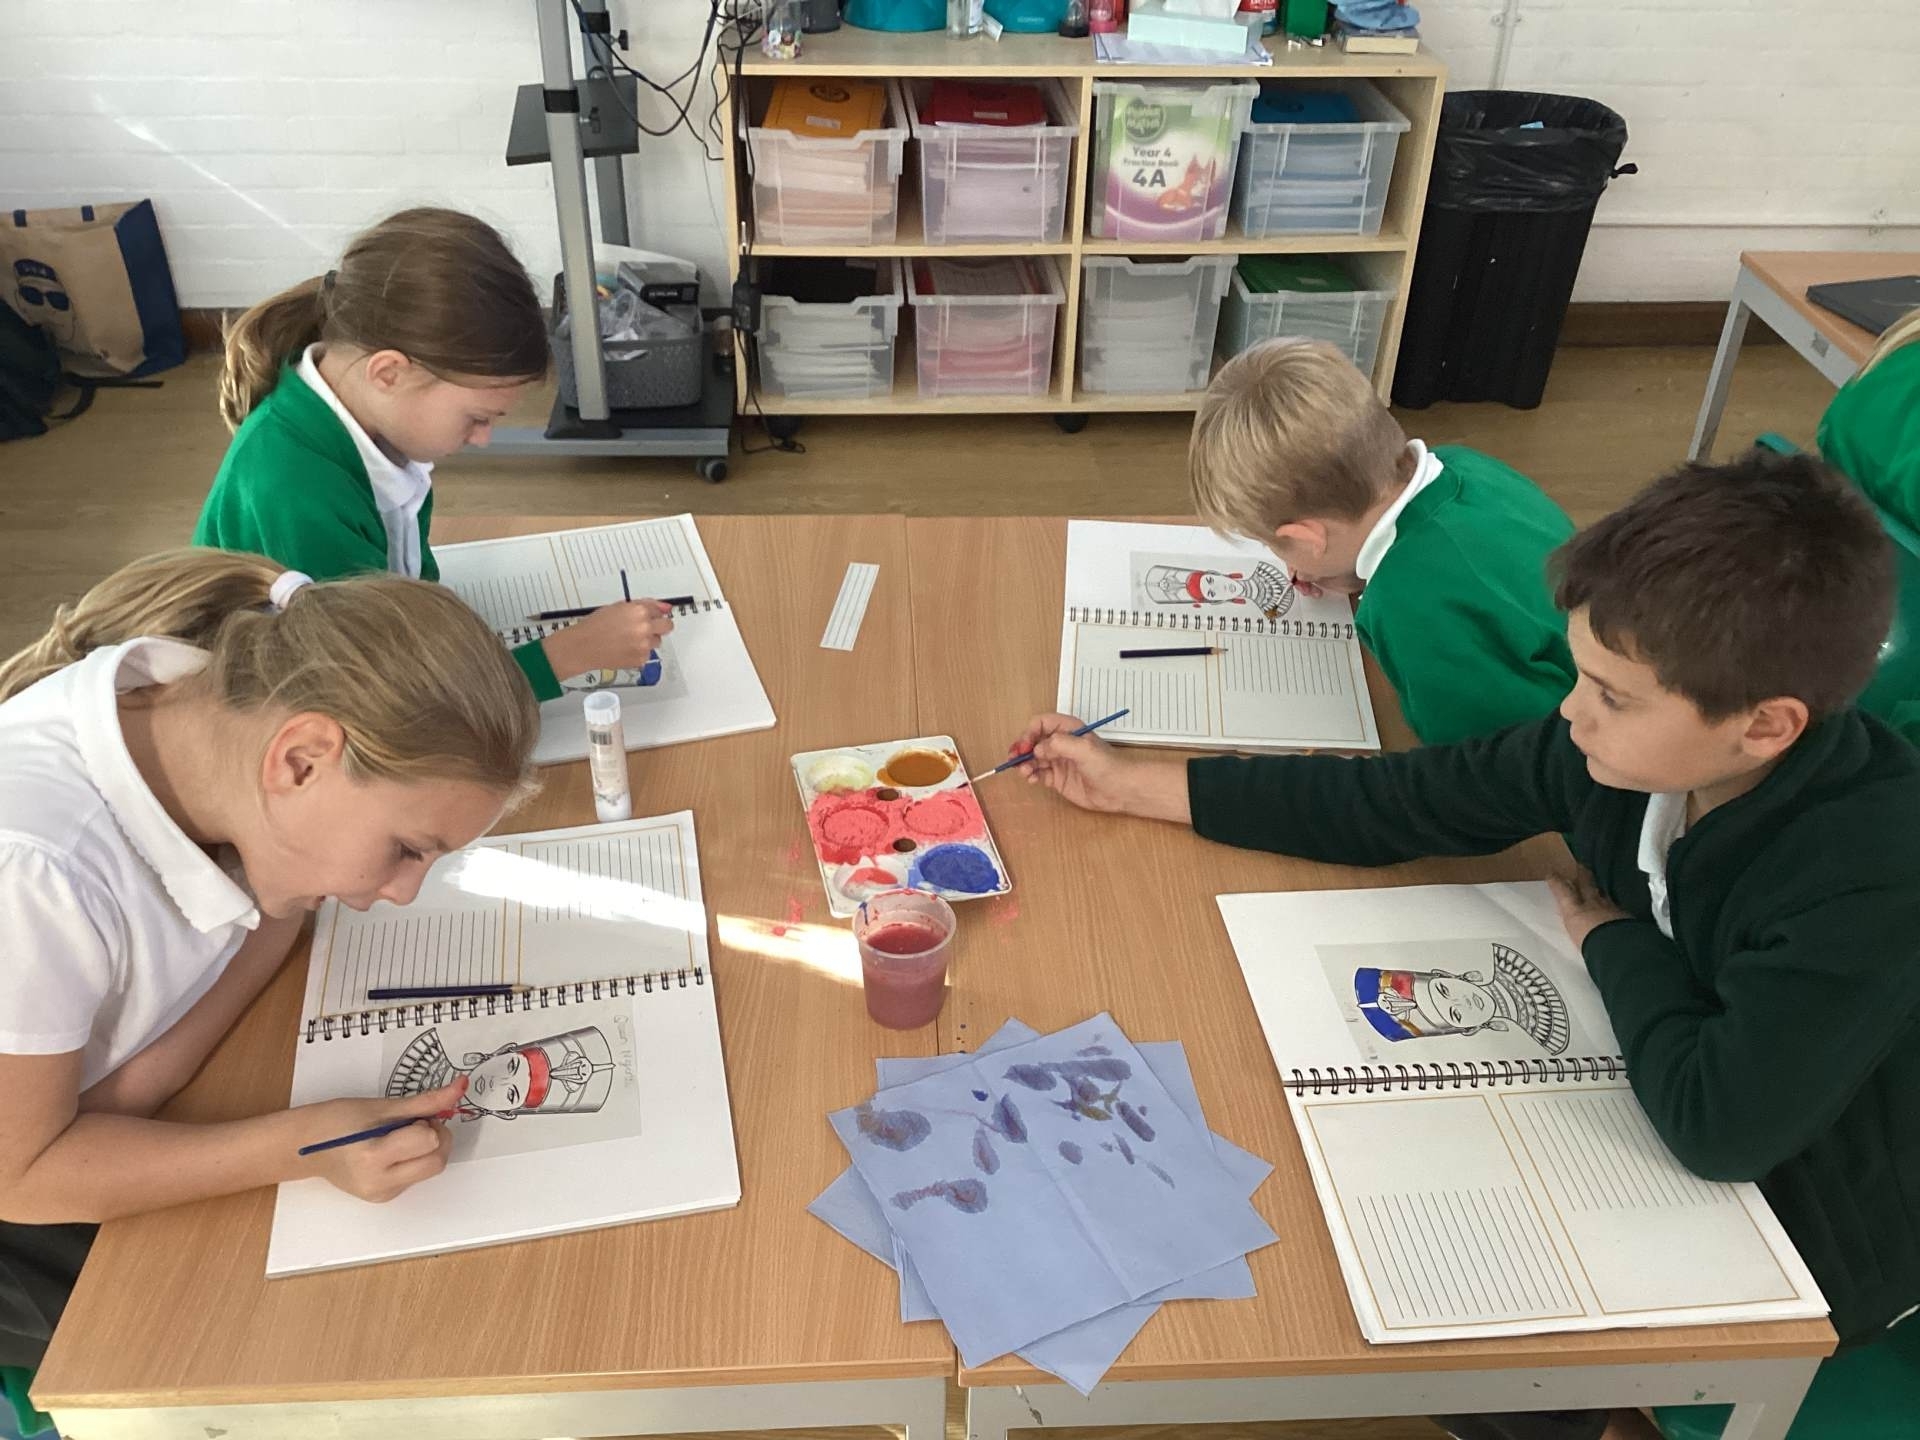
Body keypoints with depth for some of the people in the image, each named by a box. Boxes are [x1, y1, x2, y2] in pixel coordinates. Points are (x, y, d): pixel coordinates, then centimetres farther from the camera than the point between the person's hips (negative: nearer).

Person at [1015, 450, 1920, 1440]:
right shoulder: (1626, 748, -18)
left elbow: (1719, 1125, -36)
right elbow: (1396, 804, -11)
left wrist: (1615, 943, -19)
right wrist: (1133, 784, -9)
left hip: (1808, 1232, -5)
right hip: (1659, 1121, 5)